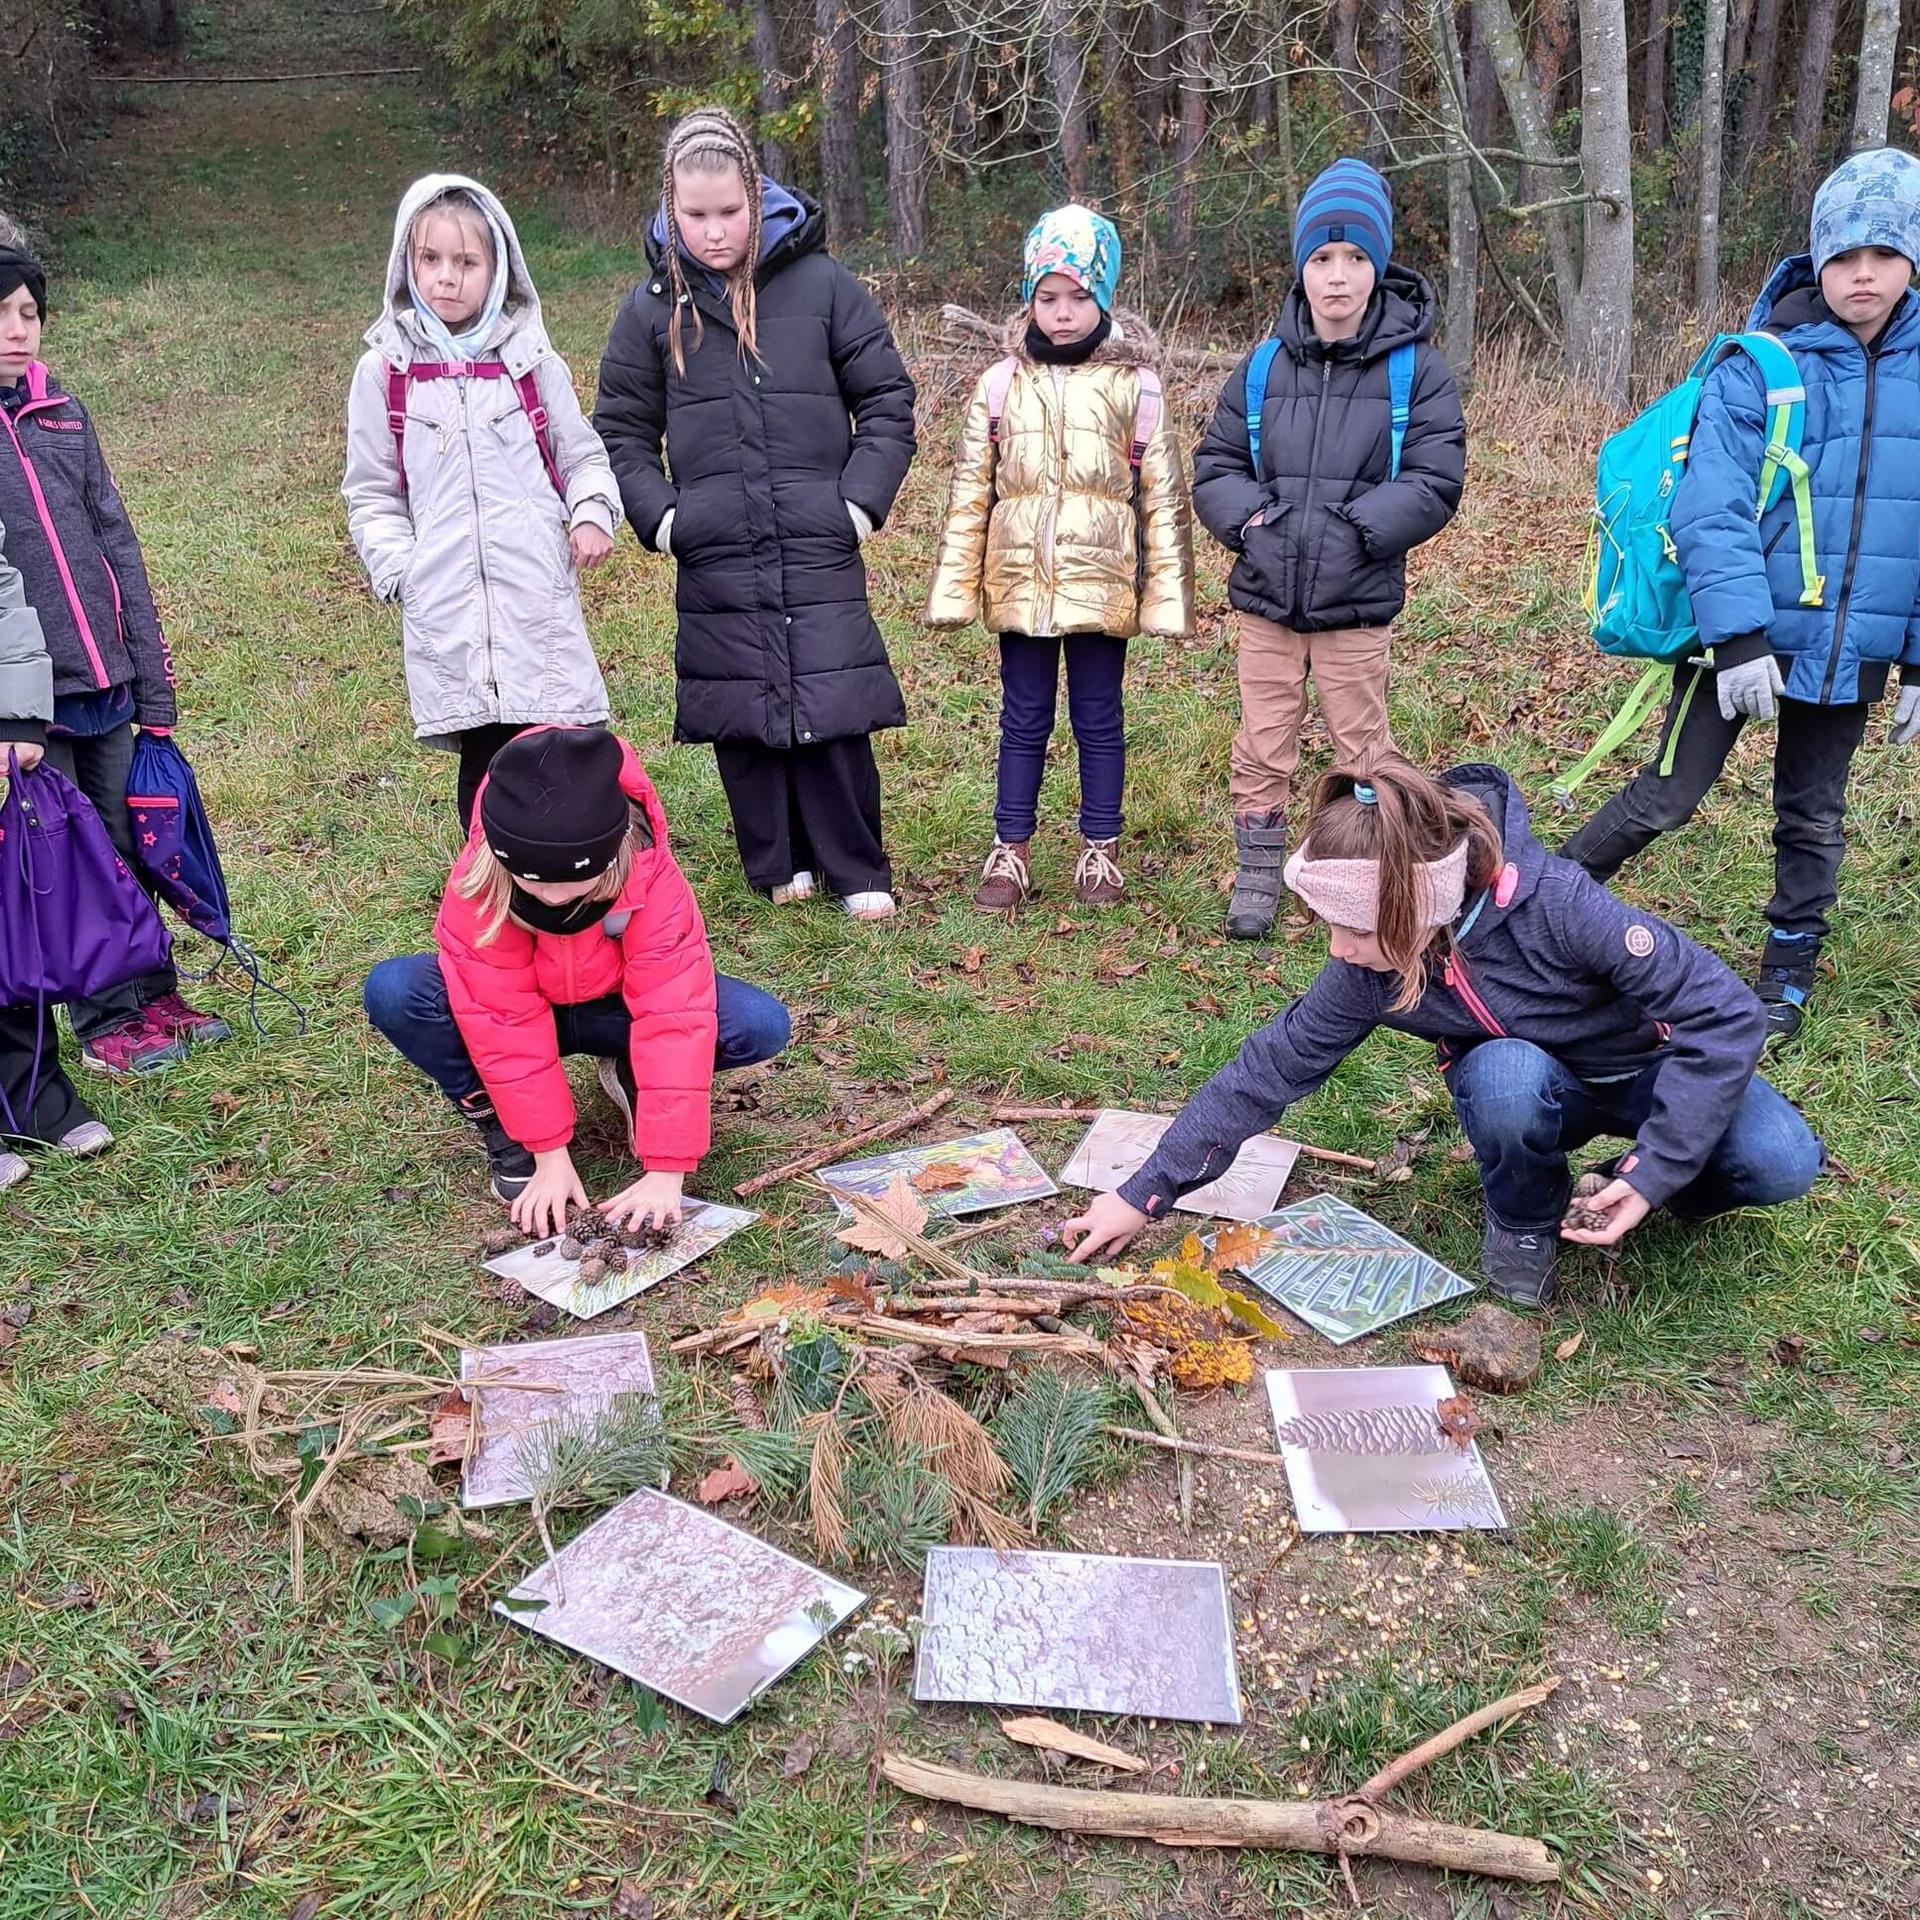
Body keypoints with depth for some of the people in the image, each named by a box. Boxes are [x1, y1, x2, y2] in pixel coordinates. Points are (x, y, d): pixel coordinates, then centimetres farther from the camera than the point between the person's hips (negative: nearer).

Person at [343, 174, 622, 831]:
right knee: (484, 765, 3)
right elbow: (371, 492, 12)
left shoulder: (531, 360, 8)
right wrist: (399, 569, -2)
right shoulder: (385, 370, 7)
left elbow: (583, 456, 16)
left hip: (540, 599, 0)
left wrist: (592, 512, -5)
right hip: (445, 611, 0)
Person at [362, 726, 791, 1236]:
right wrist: (550, 1153, -27)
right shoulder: (474, 887, -30)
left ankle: (631, 1077, 1)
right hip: (514, 1005, 0)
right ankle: (500, 1127, -9)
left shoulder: (652, 876, -32)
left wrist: (666, 1170, -39)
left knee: (761, 1025, -28)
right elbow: (505, 1020, -26)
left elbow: (676, 1016, -35)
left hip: (614, 1008, 0)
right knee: (393, 991, -31)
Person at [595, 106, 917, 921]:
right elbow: (621, 429, 13)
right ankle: (778, 865, 23)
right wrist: (658, 516, 0)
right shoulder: (654, 307, 4)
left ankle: (856, 870, 12)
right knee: (740, 717, 6)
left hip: (820, 555, -2)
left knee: (833, 710, -3)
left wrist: (862, 501, -4)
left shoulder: (822, 285, 0)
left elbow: (887, 401, 6)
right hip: (714, 559, 2)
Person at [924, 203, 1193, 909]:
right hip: (1019, 581, 1)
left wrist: (1168, 592, -3)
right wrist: (952, 587, 3)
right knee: (1024, 721, 10)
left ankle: (1100, 851, 22)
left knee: (1098, 720, 9)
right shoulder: (1001, 385, 4)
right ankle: (1010, 850, 20)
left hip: (1101, 584, -1)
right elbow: (970, 492, 6)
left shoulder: (1136, 386, 0)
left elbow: (1163, 497, 0)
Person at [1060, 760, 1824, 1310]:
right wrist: (1145, 1194, -16)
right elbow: (1270, 1068, -15)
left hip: (1650, 1067, -1)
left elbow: (1725, 1011, -30)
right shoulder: (1368, 972, -23)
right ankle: (1523, 1225, -5)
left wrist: (1653, 1172, -33)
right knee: (1503, 1076, -36)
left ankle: (1626, 1188, 3)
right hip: (1533, 1086, 1)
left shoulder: (1553, 902, -36)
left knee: (1781, 1164, -29)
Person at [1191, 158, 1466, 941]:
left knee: (1362, 753, 9)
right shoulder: (1263, 366, 4)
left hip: (1358, 605, -2)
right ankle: (1257, 877, 24)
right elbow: (1215, 465, 9)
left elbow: (1434, 482, -8)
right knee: (1261, 751, 9)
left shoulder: (1415, 369, -3)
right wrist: (1250, 518, -9)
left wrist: (1353, 529, -18)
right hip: (1265, 598, 2)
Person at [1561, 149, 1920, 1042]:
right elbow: (1712, 510, -16)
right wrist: (1739, 636, -23)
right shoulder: (1760, 365, -11)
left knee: (1813, 815, 14)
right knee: (1668, 794, -1)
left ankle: (1789, 969, 29)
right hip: (1747, 631, -4)